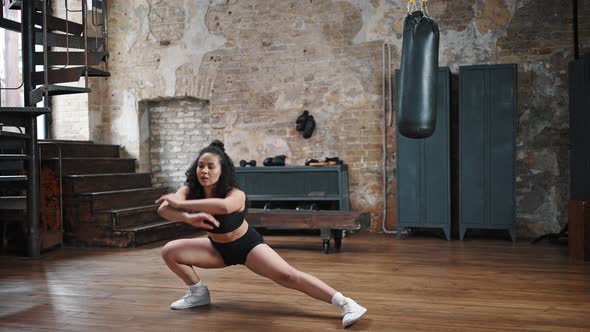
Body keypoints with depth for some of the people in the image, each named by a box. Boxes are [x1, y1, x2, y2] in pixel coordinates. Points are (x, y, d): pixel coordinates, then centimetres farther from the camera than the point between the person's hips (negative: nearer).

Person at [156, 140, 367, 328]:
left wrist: (181, 204, -59)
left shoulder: (236, 195, -34)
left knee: (287, 276, -24)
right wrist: (188, 217, -56)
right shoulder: (190, 191, -19)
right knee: (170, 251, -8)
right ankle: (199, 293, 11)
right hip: (218, 247, 6)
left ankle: (345, 303, -27)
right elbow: (164, 209, -37)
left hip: (247, 244, -5)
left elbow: (223, 206, -60)